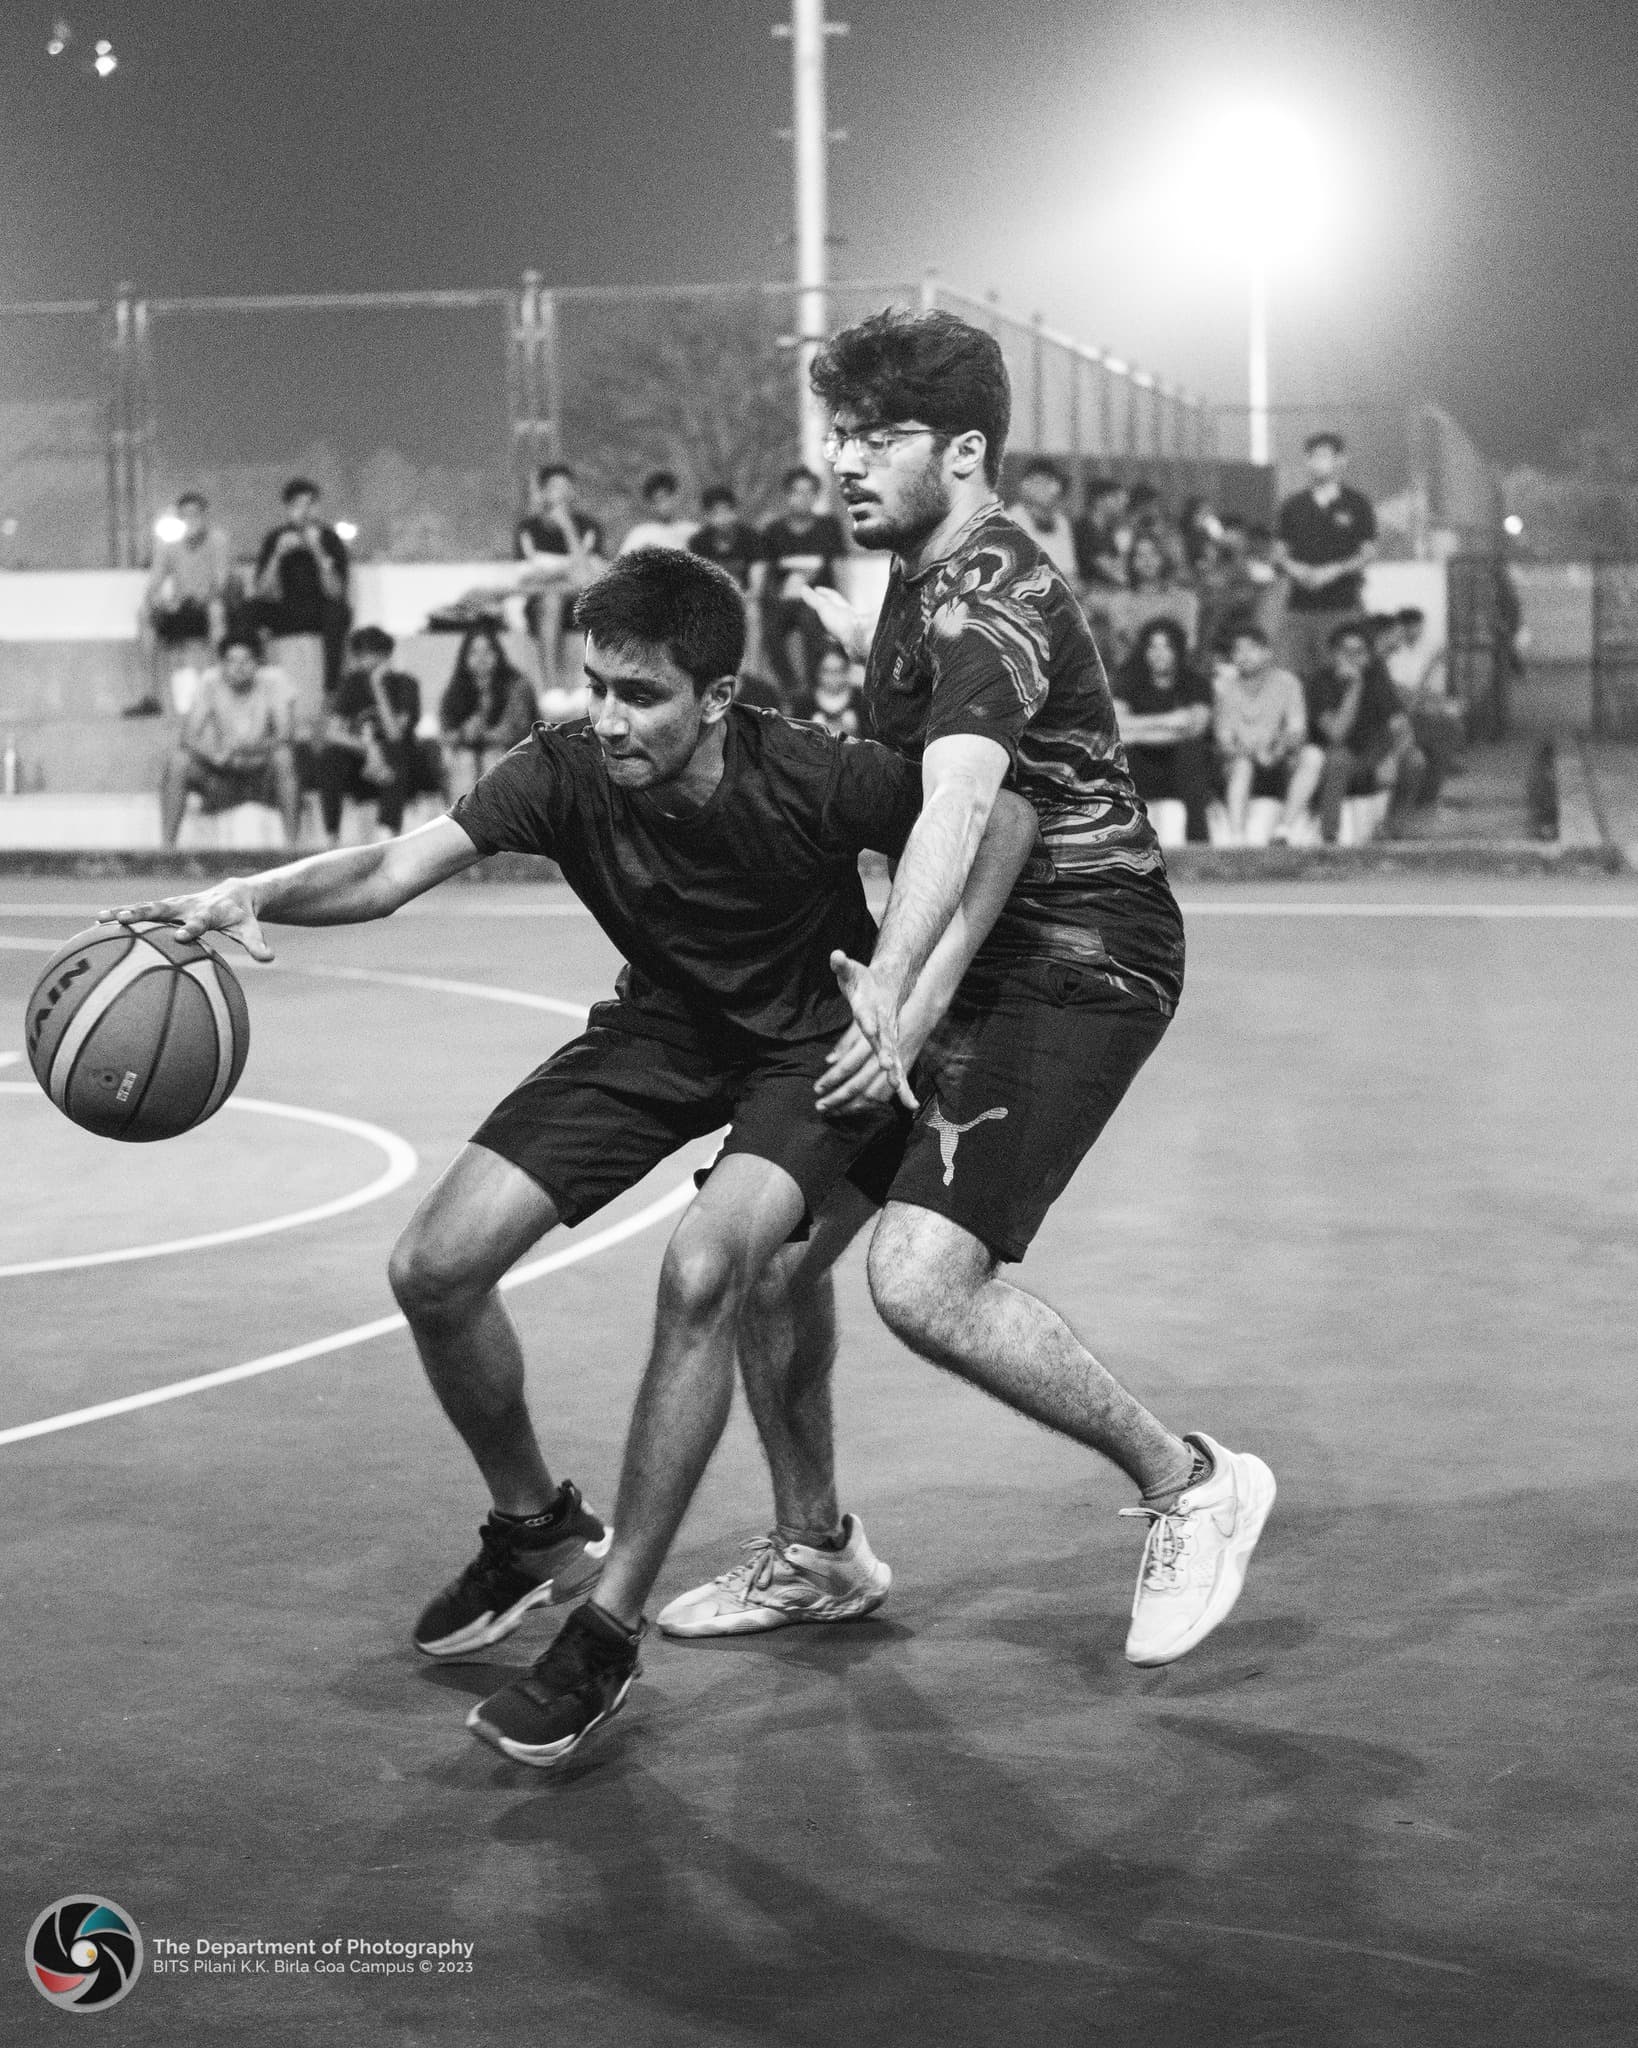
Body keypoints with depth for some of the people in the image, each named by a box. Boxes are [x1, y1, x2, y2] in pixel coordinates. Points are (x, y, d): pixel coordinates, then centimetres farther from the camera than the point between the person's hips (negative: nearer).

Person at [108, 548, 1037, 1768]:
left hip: (816, 1045, -4)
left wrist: (918, 1001, -26)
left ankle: (610, 1634, -16)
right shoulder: (567, 774, -22)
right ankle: (537, 1530, 22)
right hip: (662, 1026, 4)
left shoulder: (810, 782, -29)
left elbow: (1006, 817, -18)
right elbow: (400, 867, -35)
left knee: (701, 1271, -32)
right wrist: (253, 897, -54)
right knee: (435, 1269, -7)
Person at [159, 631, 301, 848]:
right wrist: (216, 756, -35)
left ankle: (290, 845, -32)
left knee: (283, 756, -35)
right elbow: (188, 738, -14)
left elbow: (285, 735, -23)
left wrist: (248, 749, -41)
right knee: (177, 763, -25)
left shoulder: (273, 680, -13)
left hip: (264, 775, -2)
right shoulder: (210, 682, -8)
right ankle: (167, 847, -18)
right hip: (222, 776, 2)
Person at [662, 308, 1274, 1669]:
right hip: (968, 965, 10)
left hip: (1075, 969, -10)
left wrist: (888, 984, -49)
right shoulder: (927, 584, 12)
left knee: (924, 1278, -24)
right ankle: (813, 1554, 24)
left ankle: (1188, 1485, -4)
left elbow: (961, 798, -38)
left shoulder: (988, 600, -19)